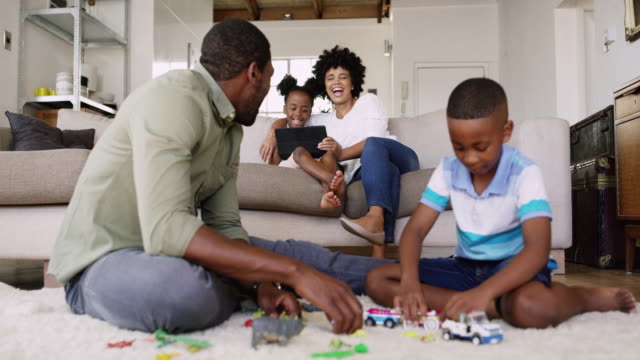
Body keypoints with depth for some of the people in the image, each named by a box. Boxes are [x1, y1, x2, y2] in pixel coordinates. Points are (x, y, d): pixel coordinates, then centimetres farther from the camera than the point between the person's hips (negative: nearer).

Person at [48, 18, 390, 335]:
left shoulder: (230, 130, 4)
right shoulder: (173, 97, -25)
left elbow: (225, 227, 2)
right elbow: (165, 230, -36)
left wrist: (263, 285, -18)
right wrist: (294, 273, -38)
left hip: (171, 248, 8)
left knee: (294, 253, 0)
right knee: (184, 289, -37)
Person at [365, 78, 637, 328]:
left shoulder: (524, 173, -16)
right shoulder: (448, 171, -4)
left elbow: (537, 250, -26)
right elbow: (415, 230, -8)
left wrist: (483, 292, -42)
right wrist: (410, 282, -29)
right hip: (465, 265, 6)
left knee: (530, 308, -43)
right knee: (377, 281, -17)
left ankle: (589, 298, -6)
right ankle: (499, 306, -22)